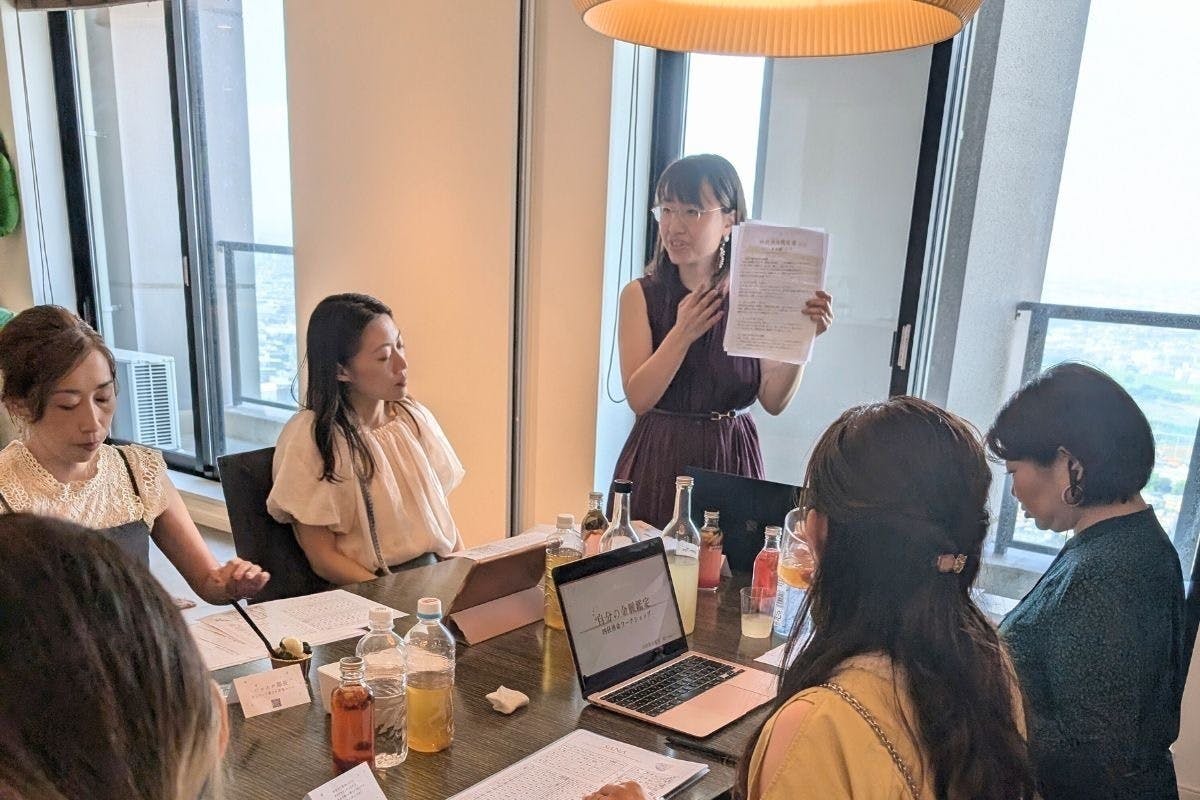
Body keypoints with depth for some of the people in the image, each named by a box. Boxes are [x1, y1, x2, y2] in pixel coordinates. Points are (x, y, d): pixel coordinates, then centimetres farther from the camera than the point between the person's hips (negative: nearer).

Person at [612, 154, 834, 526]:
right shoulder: (641, 295, -3)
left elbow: (774, 401, -6)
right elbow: (638, 397, -12)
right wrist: (682, 335, -23)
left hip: (731, 457, 0)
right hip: (658, 459, 0)